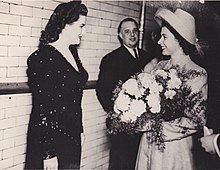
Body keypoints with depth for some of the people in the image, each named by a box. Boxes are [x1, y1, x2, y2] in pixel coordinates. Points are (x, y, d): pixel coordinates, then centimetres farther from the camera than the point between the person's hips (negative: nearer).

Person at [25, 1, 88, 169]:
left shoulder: (72, 53, 7)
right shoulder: (42, 59, -18)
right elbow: (42, 109, -19)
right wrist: (48, 153, -18)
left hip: (72, 137, 8)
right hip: (50, 139, -8)